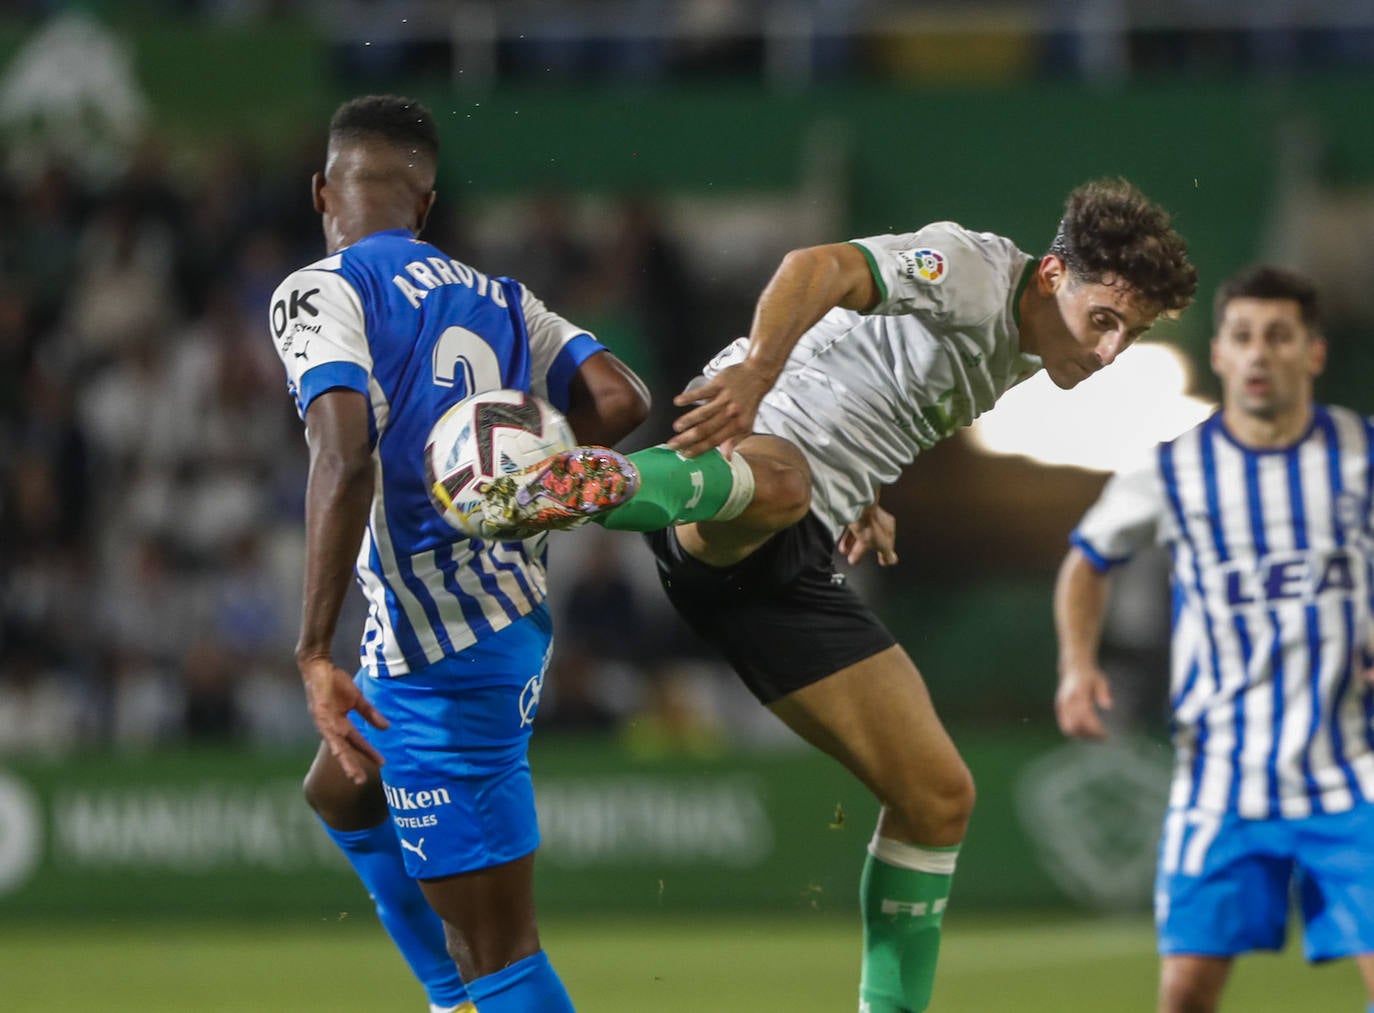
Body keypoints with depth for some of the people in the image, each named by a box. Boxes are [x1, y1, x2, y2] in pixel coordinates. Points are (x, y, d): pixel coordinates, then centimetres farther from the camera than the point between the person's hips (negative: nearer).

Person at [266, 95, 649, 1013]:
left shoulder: (319, 293, -9)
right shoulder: (496, 299, 12)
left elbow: (346, 461, -23)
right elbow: (619, 400, 0)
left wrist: (316, 652, -24)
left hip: (445, 655, -9)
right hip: (514, 615, 9)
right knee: (342, 795, 34)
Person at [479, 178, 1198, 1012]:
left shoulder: (1016, 361, 23)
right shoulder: (973, 270, -6)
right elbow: (820, 269, -25)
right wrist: (758, 368, -44)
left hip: (790, 565, 9)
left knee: (937, 796, 7)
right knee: (777, 485, -47)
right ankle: (599, 486, -77)